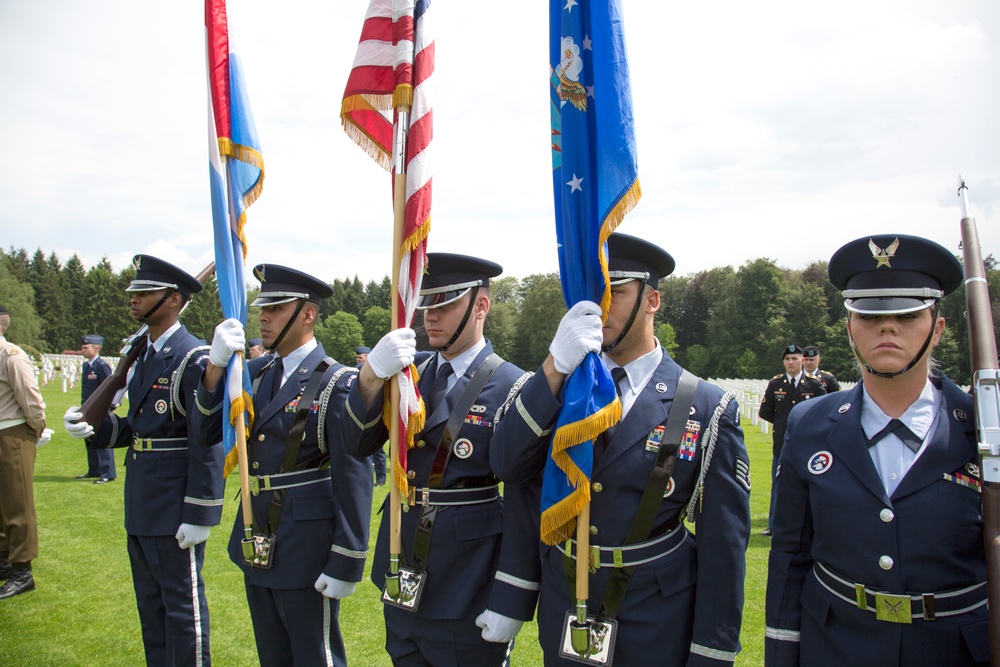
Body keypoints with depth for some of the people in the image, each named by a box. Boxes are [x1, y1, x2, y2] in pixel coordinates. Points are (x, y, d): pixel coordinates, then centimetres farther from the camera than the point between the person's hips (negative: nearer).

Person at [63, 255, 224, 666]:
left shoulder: (194, 359, -16)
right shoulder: (142, 356, 11)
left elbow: (208, 442, -19)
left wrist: (199, 515, -20)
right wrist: (94, 427, -3)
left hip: (176, 508, -9)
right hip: (141, 508, 9)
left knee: (181, 607, 5)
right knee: (150, 605, 20)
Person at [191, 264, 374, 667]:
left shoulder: (336, 383, -17)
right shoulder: (256, 372, 5)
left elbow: (353, 478, -18)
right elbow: (206, 434, 1)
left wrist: (346, 563, -17)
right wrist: (216, 366, -13)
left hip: (307, 550, -7)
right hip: (257, 544, 7)